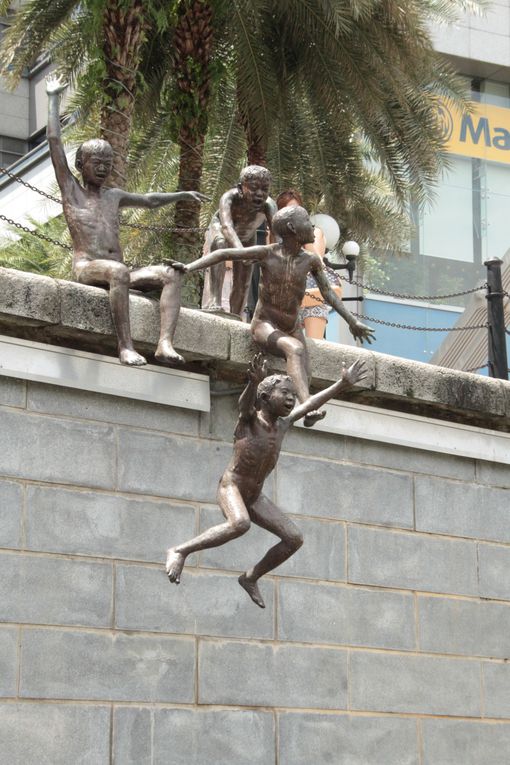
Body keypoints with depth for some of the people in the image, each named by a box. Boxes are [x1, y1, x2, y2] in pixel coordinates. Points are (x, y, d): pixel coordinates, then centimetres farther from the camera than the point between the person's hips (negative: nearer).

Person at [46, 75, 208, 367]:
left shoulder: (113, 196, 26)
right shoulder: (71, 190, 12)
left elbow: (149, 200, 42)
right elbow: (55, 142, 6)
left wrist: (184, 194, 37)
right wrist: (54, 99, 10)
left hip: (118, 272, 6)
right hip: (87, 269, -6)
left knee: (171, 273, -18)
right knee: (118, 271, -40)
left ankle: (166, 343, -35)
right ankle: (126, 346, -42)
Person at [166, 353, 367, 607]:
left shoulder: (282, 424, 7)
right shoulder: (250, 419, -12)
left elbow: (311, 403, 16)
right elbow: (245, 402, -35)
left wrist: (343, 384, 14)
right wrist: (254, 382, -57)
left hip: (255, 497, 8)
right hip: (231, 486, -8)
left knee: (294, 538, 1)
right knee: (240, 524, -38)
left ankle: (251, 577, 18)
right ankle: (180, 551, -24)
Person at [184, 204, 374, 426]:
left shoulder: (311, 261, 1)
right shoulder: (267, 253, -10)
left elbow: (328, 293, 11)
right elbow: (224, 254, -10)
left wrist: (352, 321, 10)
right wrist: (188, 267, -20)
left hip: (293, 329, 9)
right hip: (265, 326, -9)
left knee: (303, 381, -10)